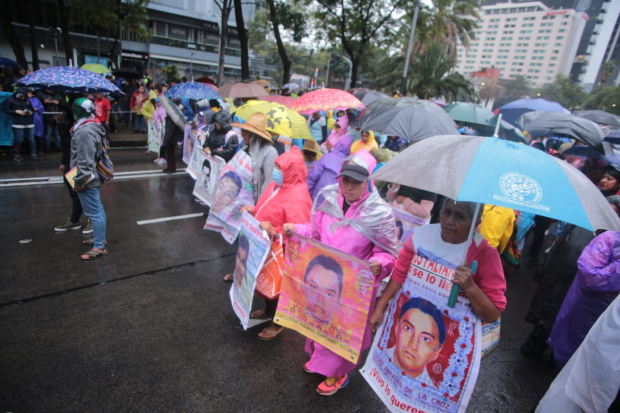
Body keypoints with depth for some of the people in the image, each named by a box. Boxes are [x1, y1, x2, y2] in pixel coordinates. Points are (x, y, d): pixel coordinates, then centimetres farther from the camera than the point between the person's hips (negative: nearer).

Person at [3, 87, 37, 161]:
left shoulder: (27, 100, 11)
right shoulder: (11, 100, 1)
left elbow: (32, 110, 18)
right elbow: (6, 110, 1)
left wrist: (31, 112, -5)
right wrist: (16, 111, -13)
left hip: (29, 123, 3)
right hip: (18, 124, -3)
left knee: (31, 139, 3)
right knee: (18, 140, -1)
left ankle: (33, 154, 12)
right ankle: (16, 155, 13)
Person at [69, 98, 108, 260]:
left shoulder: (84, 131, -21)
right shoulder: (92, 127, 11)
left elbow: (84, 161, -24)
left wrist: (79, 180, -18)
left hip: (87, 179, -10)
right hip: (93, 177, 10)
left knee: (93, 212, -4)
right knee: (97, 209, 19)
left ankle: (99, 247, 4)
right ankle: (100, 238, 33)